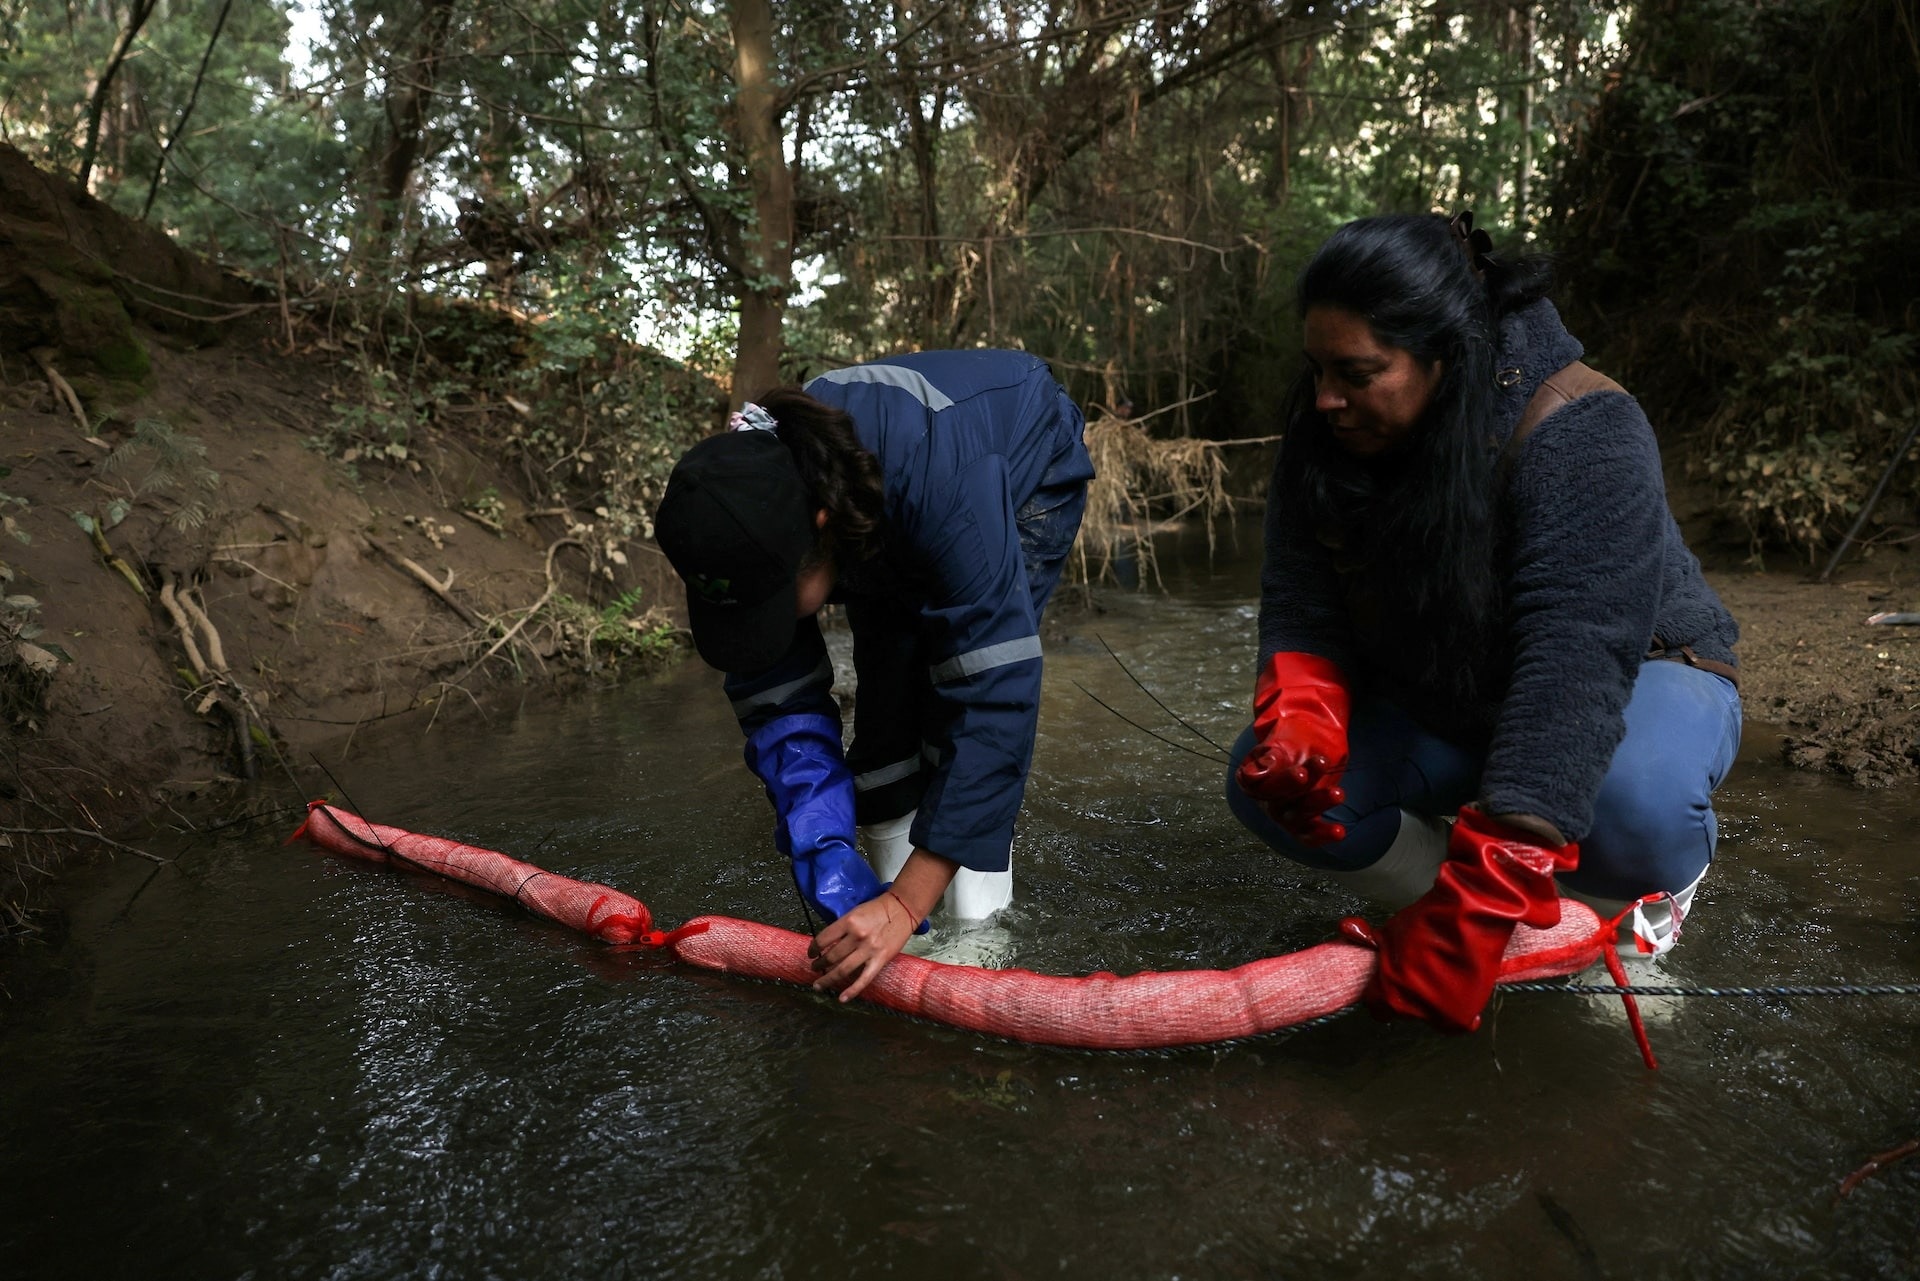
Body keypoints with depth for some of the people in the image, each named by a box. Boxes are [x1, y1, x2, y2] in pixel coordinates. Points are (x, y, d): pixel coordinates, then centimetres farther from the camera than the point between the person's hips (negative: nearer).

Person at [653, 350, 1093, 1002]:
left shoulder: (941, 482, -48)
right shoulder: (739, 511, -31)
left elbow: (992, 699, -47)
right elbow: (774, 697, -21)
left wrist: (904, 904, -46)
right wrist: (825, 853, -33)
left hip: (1031, 468, -4)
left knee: (959, 700, -22)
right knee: (884, 707, -8)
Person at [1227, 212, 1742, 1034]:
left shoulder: (1581, 437, -31)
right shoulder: (1325, 436, -13)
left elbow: (1576, 666, -40)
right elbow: (1302, 608, -11)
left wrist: (1471, 918, -46)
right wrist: (1297, 722, -35)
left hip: (1633, 679, -4)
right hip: (1441, 707, 5)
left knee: (1632, 800, -39)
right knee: (1269, 784, -19)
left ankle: (1648, 889, 0)